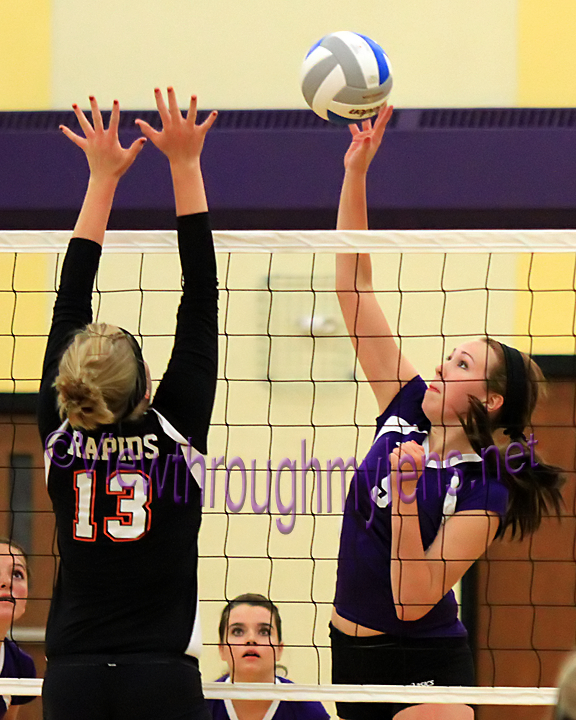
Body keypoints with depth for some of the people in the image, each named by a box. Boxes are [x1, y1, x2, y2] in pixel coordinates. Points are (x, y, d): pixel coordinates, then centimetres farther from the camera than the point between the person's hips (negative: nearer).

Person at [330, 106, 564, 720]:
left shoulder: (484, 494, -13)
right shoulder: (407, 411, 2)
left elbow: (413, 600, -21)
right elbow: (353, 288, 0)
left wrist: (407, 495, -28)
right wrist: (355, 174, -7)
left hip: (422, 670, -6)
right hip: (353, 657, 6)